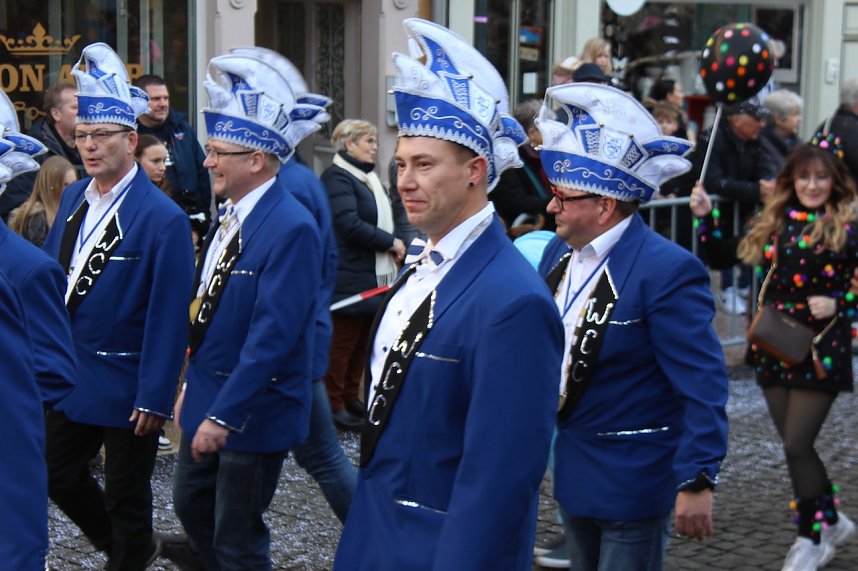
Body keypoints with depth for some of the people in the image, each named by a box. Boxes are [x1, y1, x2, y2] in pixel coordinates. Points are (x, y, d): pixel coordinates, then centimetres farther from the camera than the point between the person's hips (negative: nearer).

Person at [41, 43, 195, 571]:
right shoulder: (73, 198, 4)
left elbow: (168, 317, -18)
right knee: (60, 475, 18)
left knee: (126, 497, 7)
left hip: (125, 385, -7)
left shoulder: (164, 219, -18)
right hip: (70, 375, 7)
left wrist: (153, 399, -18)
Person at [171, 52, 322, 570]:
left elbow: (272, 335, -27)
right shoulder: (231, 216, 5)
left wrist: (223, 416, -25)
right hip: (208, 395, 9)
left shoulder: (292, 230, -23)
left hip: (253, 411, -9)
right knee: (191, 504, 22)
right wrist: (193, 384, 16)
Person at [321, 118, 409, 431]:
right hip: (350, 279, -9)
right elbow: (349, 224, -22)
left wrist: (398, 242, 3)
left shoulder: (369, 177, 18)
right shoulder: (336, 178, -12)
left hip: (376, 277, 9)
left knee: (363, 341, 13)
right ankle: (333, 403, 7)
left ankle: (350, 398, 22)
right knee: (342, 342, -2)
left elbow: (391, 214, 23)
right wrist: (390, 242, -14)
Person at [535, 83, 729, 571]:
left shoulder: (667, 270, -22)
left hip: (633, 477, -8)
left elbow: (704, 386, -23)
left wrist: (697, 481, -24)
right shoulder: (559, 253, 2)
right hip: (574, 470, 8)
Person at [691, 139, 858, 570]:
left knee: (797, 445, -7)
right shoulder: (774, 221, 5)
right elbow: (726, 256, 12)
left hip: (821, 351, -5)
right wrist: (706, 217, 1)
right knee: (795, 446, 11)